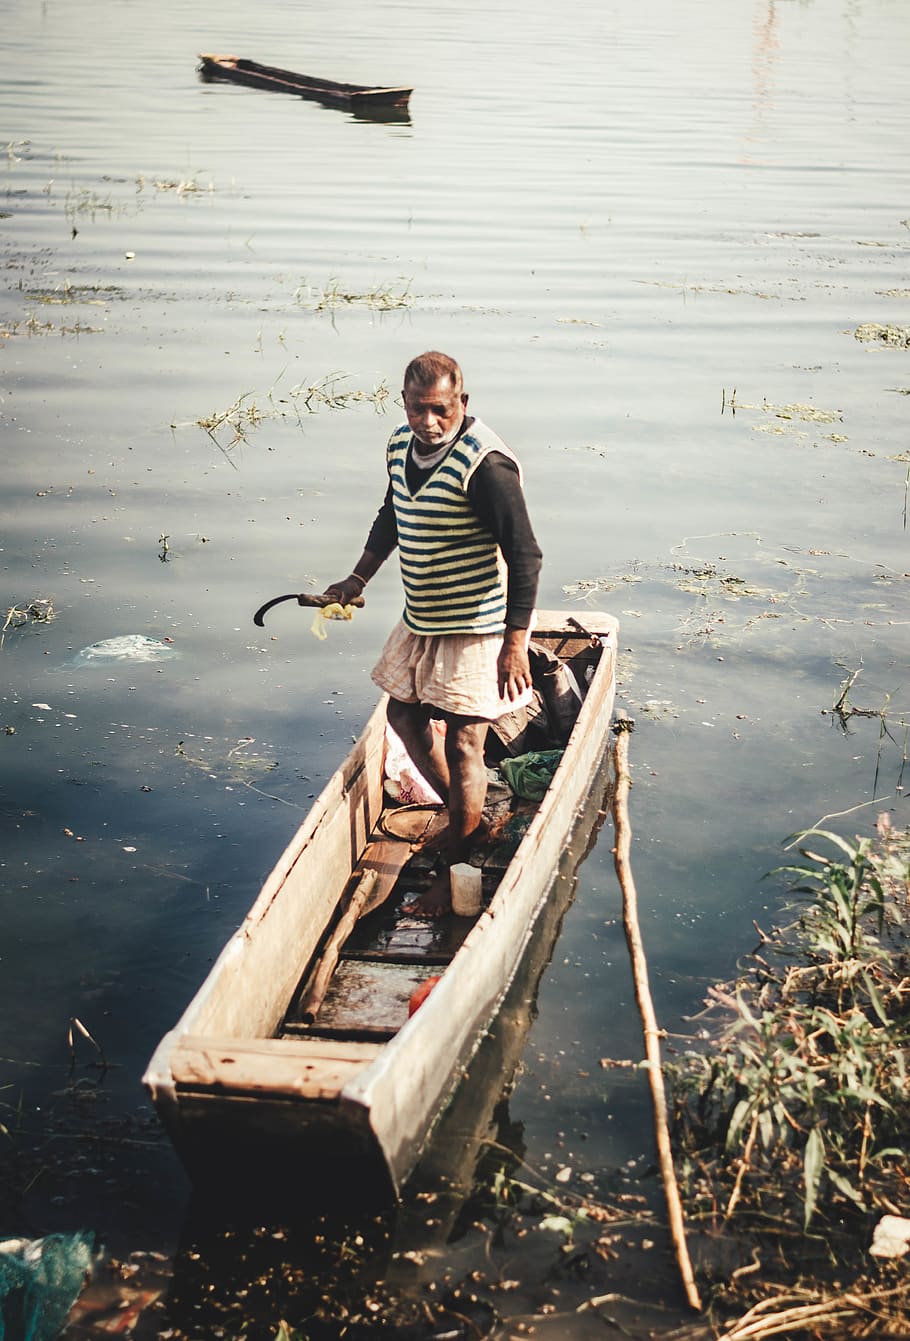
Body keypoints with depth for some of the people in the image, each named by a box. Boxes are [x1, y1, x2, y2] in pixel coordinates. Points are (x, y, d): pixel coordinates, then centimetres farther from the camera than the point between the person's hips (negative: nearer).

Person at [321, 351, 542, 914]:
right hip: (420, 620, 9)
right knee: (404, 712, 19)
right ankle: (462, 814, 38)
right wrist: (357, 580, 23)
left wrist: (515, 643, -24)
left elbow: (524, 556, -22)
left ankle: (455, 873, 9)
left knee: (461, 742, -3)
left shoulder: (485, 465, -24)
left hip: (474, 627, -9)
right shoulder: (402, 446, 2)